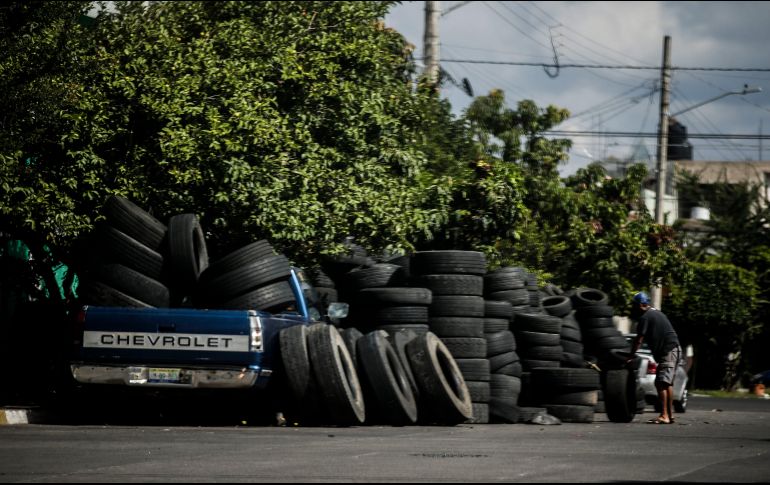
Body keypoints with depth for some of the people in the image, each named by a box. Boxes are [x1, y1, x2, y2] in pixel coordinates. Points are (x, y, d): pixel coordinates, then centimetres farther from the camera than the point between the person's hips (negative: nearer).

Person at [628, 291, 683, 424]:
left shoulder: (645, 317, -8)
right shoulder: (658, 313, 22)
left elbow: (639, 339, -8)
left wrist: (631, 356, 0)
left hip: (667, 351, -10)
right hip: (675, 349, 10)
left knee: (661, 383, -15)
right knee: (668, 383, 15)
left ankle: (664, 416, -22)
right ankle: (670, 414, 19)